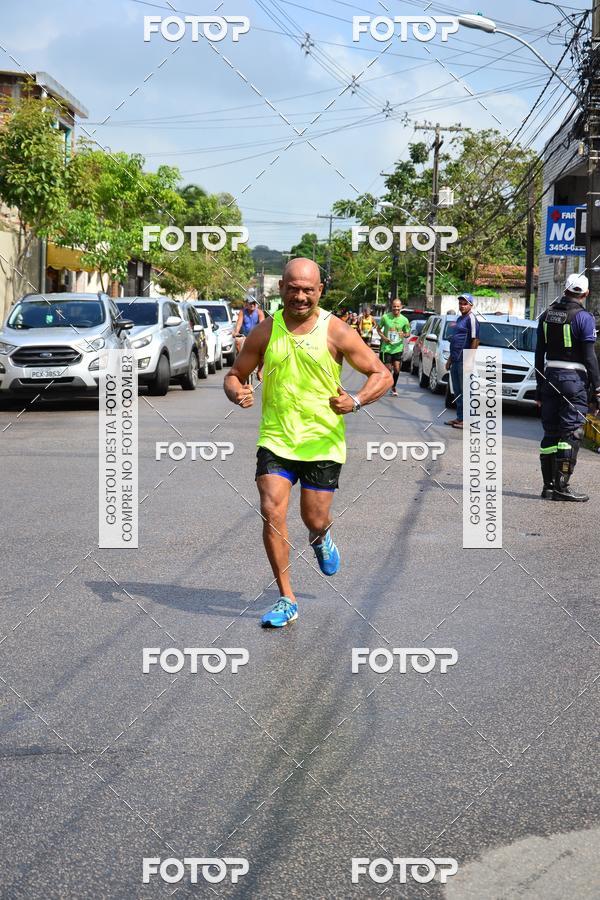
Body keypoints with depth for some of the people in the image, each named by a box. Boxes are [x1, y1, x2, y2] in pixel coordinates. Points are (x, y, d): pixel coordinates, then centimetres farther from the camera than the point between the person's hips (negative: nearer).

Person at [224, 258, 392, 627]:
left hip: (323, 443, -1)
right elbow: (235, 375, 11)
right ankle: (287, 600, 0)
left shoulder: (336, 332, -6)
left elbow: (382, 374, -3)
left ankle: (321, 539, 46)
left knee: (315, 520, 4)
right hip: (275, 440, 1)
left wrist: (355, 401, -22)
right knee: (272, 514, -13)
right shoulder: (265, 332, 1)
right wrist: (237, 393, -14)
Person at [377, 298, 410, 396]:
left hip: (398, 348, 1)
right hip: (386, 347, -1)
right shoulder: (385, 317, -5)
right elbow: (379, 328, 7)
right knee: (388, 369, 0)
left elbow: (407, 333, 9)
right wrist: (383, 337, -10)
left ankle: (393, 387, 16)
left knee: (397, 369, -5)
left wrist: (404, 335, -15)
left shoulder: (404, 320, -1)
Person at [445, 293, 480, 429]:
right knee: (457, 391, 12)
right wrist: (450, 359, 23)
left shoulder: (471, 318, -9)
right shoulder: (459, 319, 19)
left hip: (464, 361, -9)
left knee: (465, 391, -7)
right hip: (456, 360, 9)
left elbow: (475, 340, -16)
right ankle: (459, 418, 18)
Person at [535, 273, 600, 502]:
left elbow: (539, 353, 11)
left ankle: (548, 484, 13)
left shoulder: (547, 315, 9)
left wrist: (540, 387, 16)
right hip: (575, 379, -5)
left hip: (550, 377, 6)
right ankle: (561, 486, -6)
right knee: (571, 434, -3)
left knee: (550, 432, 10)